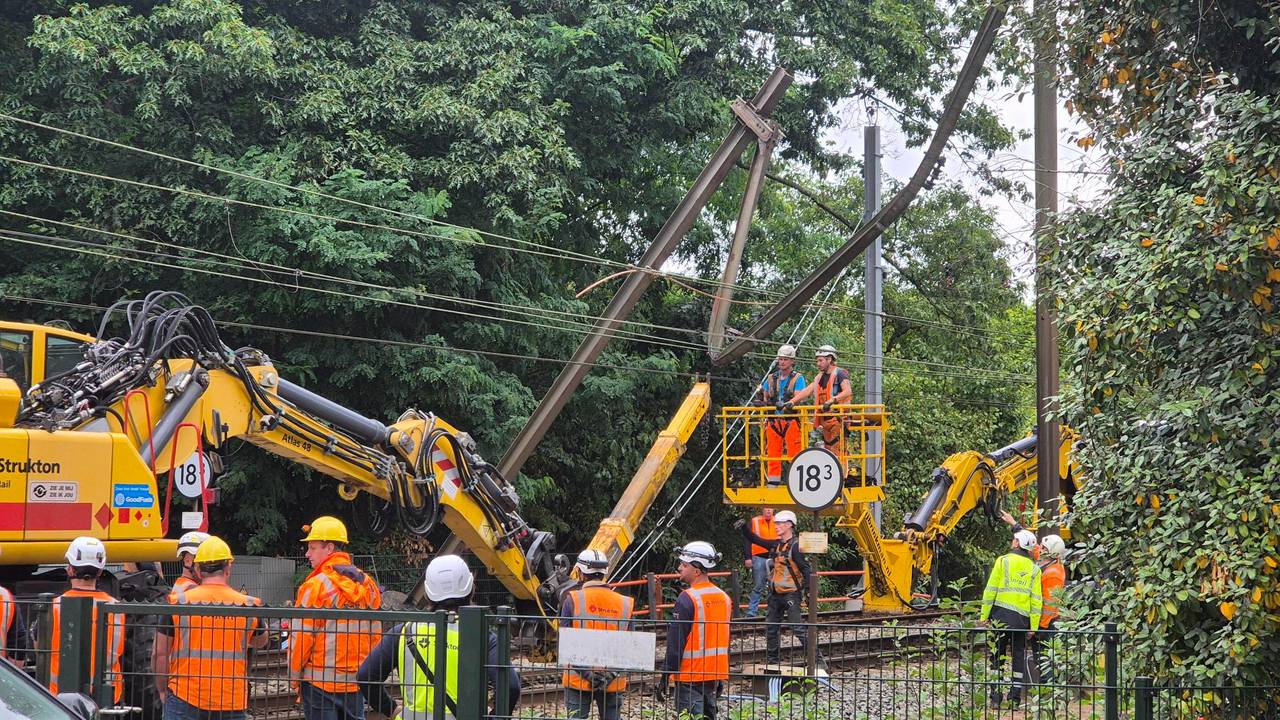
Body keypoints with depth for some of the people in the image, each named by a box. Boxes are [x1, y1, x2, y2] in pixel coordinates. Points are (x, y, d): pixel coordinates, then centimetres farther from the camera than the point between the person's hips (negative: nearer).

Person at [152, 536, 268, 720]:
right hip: (231, 704, 1)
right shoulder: (248, 606, -1)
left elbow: (159, 654, 0)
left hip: (185, 699, -1)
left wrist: (162, 690, 14)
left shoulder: (178, 603, -4)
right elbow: (261, 641, 18)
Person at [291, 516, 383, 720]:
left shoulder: (316, 585, -12)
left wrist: (294, 674, 0)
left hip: (321, 681, -6)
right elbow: (375, 635, 11)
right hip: (357, 681, 6)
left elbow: (302, 636, -12)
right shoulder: (367, 584, 7)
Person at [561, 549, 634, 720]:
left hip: (578, 680, -2)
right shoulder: (624, 603, 2)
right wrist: (612, 673, -6)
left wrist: (586, 672, -12)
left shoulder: (573, 600, -6)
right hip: (613, 684, 2)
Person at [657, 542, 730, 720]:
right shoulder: (724, 597, 9)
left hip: (690, 676, -8)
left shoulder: (687, 599, -16)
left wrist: (664, 678, -11)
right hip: (716, 674, 8)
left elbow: (675, 643, -16)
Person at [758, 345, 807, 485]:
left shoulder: (797, 378, 3)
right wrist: (763, 399, -7)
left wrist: (785, 405, -27)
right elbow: (764, 398, 17)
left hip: (791, 420, -4)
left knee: (794, 455, -7)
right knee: (773, 454, 4)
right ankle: (773, 483, 8)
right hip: (773, 420, 4)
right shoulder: (771, 378, 17)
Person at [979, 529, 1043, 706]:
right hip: (1022, 617, 2)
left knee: (997, 653, 5)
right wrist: (1034, 625, 5)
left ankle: (996, 694, 1)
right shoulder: (1034, 569, 6)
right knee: (1019, 655, 11)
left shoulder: (1003, 561, -2)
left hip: (1001, 613, -2)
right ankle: (1016, 694, 9)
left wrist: (984, 614, 1)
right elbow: (1036, 599, 2)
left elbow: (991, 590, -4)